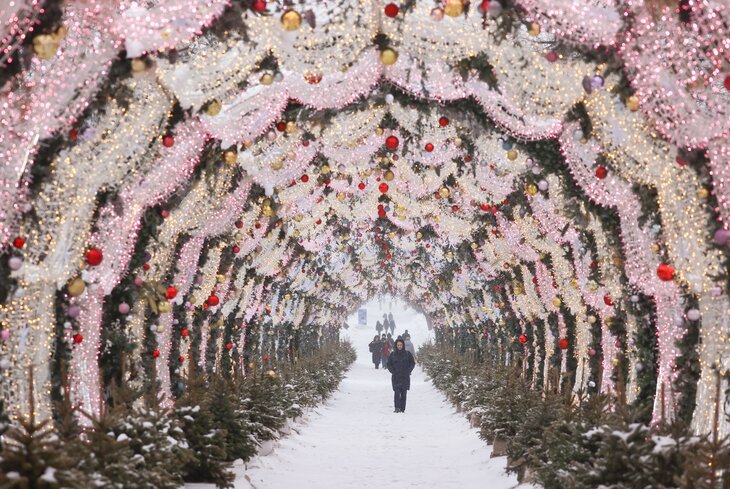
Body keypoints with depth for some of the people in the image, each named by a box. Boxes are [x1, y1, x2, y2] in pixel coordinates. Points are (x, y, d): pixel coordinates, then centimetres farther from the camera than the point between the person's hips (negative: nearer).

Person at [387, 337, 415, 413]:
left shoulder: (407, 354, 3)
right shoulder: (393, 354, 5)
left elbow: (412, 363, 7)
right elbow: (389, 364, 11)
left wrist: (408, 371, -4)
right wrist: (393, 371, -3)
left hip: (405, 377, 1)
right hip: (396, 377, 0)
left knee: (403, 393, 3)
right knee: (396, 392, -13)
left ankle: (402, 409, 8)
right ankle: (397, 407, -18)